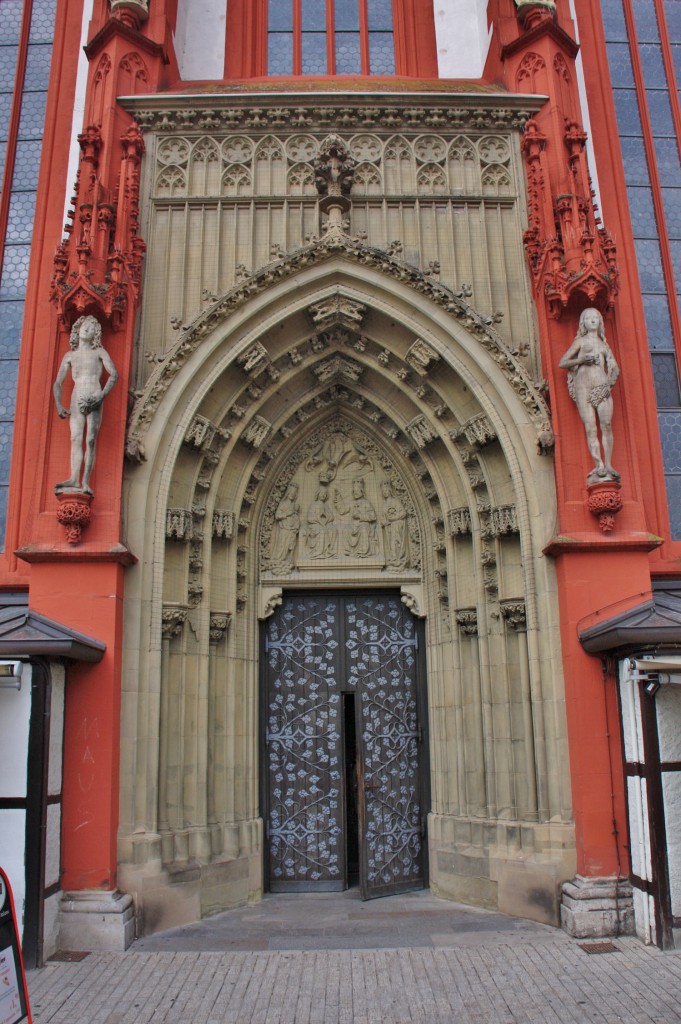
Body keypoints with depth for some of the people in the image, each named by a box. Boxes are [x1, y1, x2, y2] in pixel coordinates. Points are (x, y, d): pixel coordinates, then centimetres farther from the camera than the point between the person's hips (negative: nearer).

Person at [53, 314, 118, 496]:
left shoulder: (99, 352, 10)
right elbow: (58, 383, 15)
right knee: (76, 439, -8)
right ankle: (74, 480, -14)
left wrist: (103, 395, -13)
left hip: (94, 400, -2)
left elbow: (114, 374, -1)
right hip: (77, 400, 2)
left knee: (91, 440, -9)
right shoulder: (70, 355, 16)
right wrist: (59, 405, 2)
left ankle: (85, 481, -13)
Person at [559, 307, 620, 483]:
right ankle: (599, 466, -20)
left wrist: (611, 381, -3)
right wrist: (580, 360, -6)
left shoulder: (604, 344, 24)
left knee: (606, 425, -14)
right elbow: (562, 363, 10)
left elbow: (614, 368, 17)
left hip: (603, 387, 3)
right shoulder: (580, 341, 15)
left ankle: (608, 466, -17)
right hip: (584, 387, -3)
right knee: (590, 428, -12)